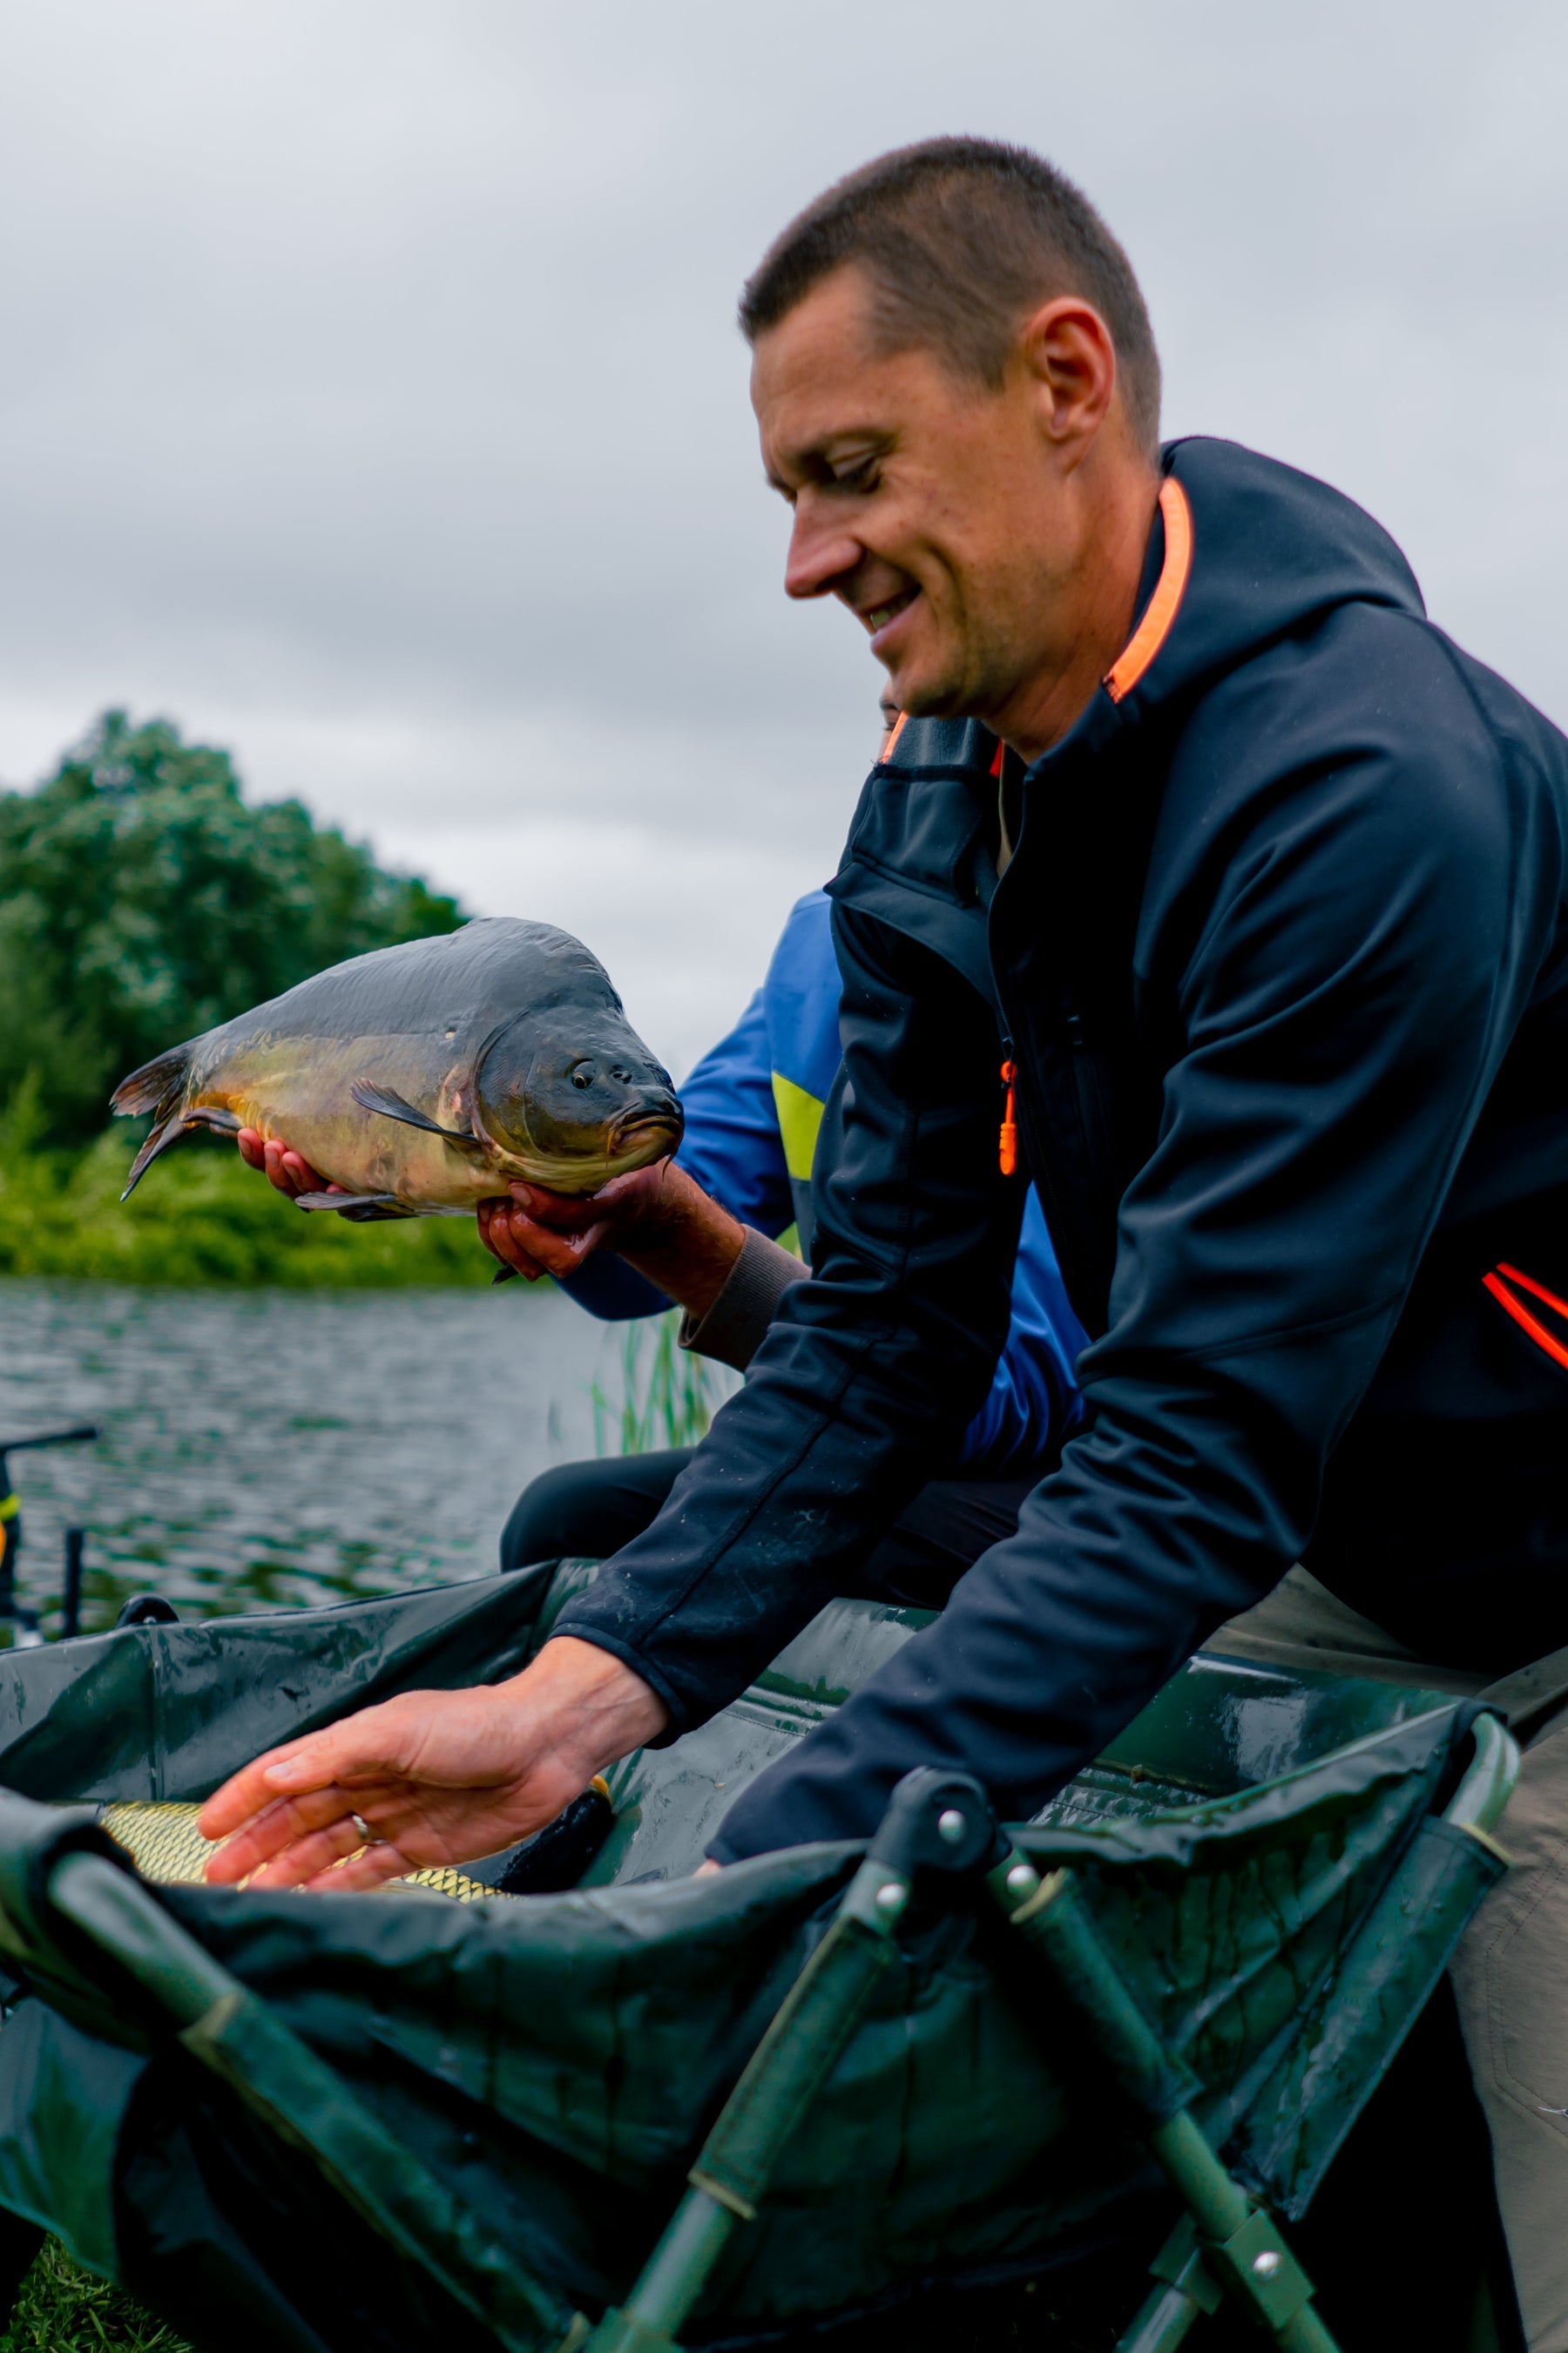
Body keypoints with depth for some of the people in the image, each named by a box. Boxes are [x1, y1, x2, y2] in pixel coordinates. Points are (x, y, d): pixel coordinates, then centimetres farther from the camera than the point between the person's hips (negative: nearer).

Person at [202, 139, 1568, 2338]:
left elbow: (1198, 1461, -35)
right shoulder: (938, 809, -5)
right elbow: (884, 1332, -7)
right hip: (1307, 1572, 7)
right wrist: (579, 1698, -20)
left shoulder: (1369, 794, -31)